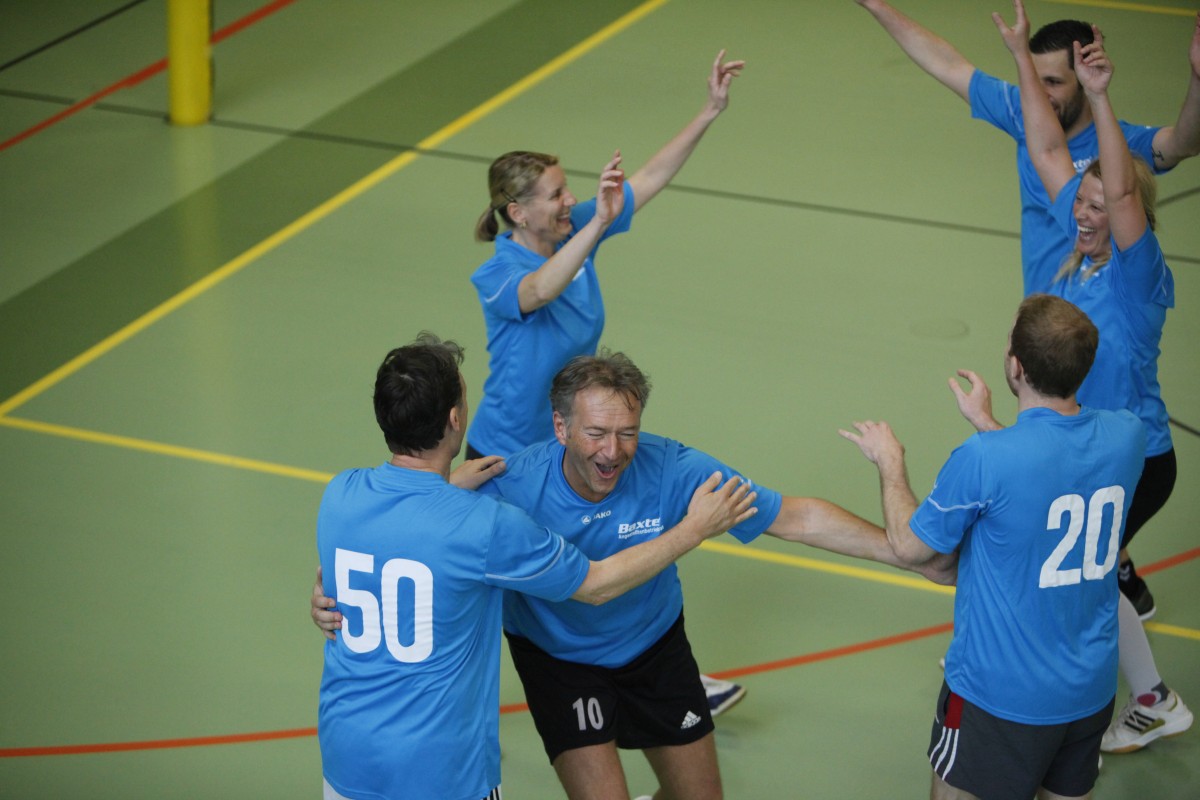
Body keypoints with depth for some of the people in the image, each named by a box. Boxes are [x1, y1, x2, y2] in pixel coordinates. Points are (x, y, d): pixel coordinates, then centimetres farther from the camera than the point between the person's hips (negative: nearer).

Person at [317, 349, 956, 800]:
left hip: (655, 646, 3)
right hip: (559, 658, -3)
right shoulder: (513, 488, -31)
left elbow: (794, 517, -19)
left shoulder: (673, 472, -27)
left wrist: (911, 556, -19)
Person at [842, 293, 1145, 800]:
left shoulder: (984, 460, -26)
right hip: (1092, 691, 5)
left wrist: (889, 462, 5)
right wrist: (988, 425, 22)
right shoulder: (1126, 436, -9)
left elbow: (910, 547, -10)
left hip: (1002, 696, -5)